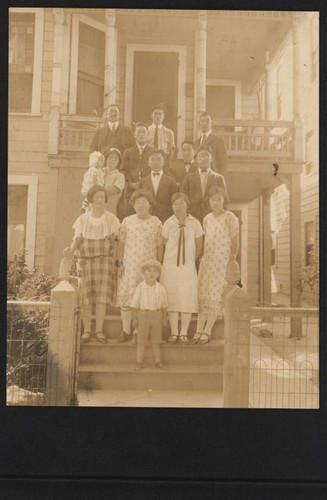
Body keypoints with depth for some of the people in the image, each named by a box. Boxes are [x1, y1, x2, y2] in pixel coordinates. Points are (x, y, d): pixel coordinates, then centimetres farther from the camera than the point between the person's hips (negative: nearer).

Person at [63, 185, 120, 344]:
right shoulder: (82, 219, 7)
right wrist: (71, 250, -18)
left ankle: (99, 330, 1)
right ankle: (86, 330, 8)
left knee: (102, 294, -6)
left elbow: (115, 240, 4)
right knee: (87, 296, -1)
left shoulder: (111, 218, 5)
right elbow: (77, 240, 1)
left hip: (105, 259, -1)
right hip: (86, 259, 1)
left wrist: (111, 239, -18)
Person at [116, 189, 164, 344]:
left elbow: (160, 246, 5)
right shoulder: (127, 221, 5)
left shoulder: (156, 223, 3)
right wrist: (120, 264, 1)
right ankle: (126, 331, 14)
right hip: (129, 266, 1)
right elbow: (121, 243, 7)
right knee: (125, 297, 1)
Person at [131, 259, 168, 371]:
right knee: (141, 340, 4)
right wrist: (134, 318, -4)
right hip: (143, 314, -2)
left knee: (156, 341, 11)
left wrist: (165, 317, 5)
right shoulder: (140, 287, -8)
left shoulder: (160, 288, -2)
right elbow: (135, 303, -3)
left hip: (156, 315, 2)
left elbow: (164, 304, 7)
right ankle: (139, 363, 13)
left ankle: (157, 362, 22)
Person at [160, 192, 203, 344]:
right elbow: (166, 245, 8)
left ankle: (184, 333, 13)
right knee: (171, 299, 3)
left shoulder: (195, 223, -3)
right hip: (170, 265, 0)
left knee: (187, 299, 2)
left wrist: (190, 262, 11)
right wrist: (174, 261, 8)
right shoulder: (168, 224, -3)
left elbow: (199, 247, 7)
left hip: (188, 266, 0)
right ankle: (174, 333, 13)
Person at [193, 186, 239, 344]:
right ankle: (199, 331, 4)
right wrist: (200, 258, 15)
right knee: (202, 294, 1)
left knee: (215, 294, -6)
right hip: (206, 260, 5)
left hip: (222, 261, -5)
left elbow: (235, 241, -3)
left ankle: (207, 331, 0)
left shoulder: (230, 218, -3)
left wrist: (232, 259, -8)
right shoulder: (207, 219, 13)